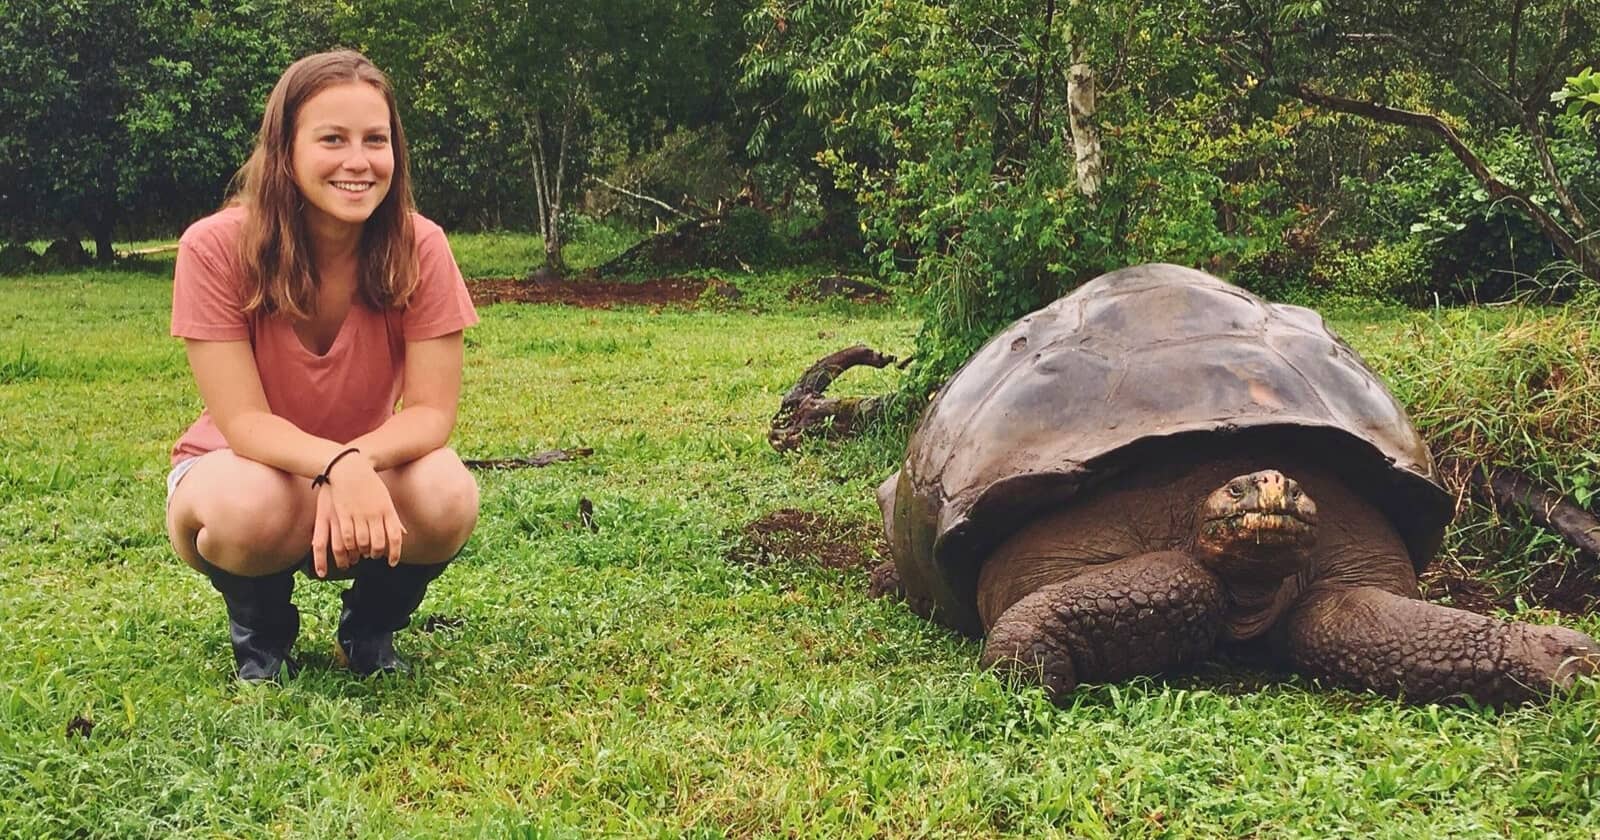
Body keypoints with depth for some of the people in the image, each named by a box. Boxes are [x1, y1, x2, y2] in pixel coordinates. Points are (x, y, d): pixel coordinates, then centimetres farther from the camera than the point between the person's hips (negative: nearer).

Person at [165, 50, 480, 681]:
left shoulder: (419, 247, -18)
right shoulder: (216, 248, -22)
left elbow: (431, 411, -19)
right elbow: (243, 421, -25)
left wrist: (358, 465, -40)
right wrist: (338, 464, -45)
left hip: (369, 470, 2)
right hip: (243, 468, -1)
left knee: (447, 498, -32)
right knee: (250, 508, -38)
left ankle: (369, 629, 3)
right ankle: (260, 635, 1)